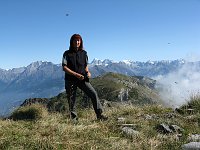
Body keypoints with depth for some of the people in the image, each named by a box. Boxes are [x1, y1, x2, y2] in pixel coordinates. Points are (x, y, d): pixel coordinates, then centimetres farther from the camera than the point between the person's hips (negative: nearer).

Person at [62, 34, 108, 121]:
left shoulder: (84, 53, 10)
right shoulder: (67, 54, 0)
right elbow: (64, 68, -7)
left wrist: (87, 72, -3)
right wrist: (76, 74, -17)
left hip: (82, 79, 2)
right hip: (70, 80, -2)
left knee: (93, 93, -12)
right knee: (71, 100, 4)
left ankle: (99, 115, -6)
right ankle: (73, 119, 20)